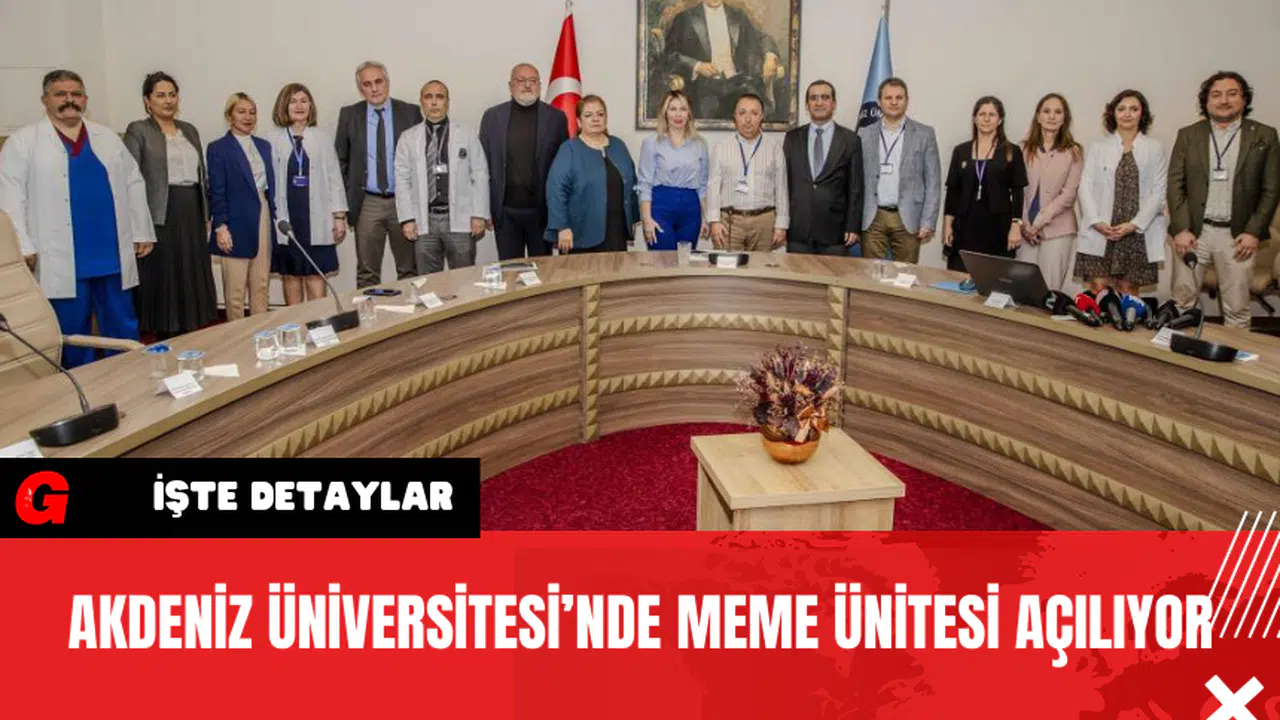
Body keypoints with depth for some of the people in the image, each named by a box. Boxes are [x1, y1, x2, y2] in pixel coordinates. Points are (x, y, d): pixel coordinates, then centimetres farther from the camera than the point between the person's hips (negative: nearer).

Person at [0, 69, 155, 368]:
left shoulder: (107, 138, 13)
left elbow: (133, 183, 14)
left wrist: (142, 232, 8)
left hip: (112, 255, 3)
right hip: (61, 261, -3)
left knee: (123, 330, 10)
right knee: (71, 335, 5)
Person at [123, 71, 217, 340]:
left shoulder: (190, 130, 17)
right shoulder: (138, 131, 0)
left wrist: (206, 216, 13)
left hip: (192, 215, 6)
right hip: (160, 216, -6)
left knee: (190, 283, 8)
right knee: (163, 283, -1)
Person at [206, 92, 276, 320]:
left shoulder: (264, 145, 13)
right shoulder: (218, 148, -2)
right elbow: (217, 192, -6)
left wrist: (275, 217, 9)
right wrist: (220, 227, -12)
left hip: (264, 219, 5)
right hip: (238, 224, -5)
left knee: (261, 286, 8)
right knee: (235, 289, 2)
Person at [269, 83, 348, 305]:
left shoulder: (322, 138, 5)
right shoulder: (274, 140, 2)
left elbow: (334, 178, 5)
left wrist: (339, 216, 1)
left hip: (316, 218, 0)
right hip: (286, 217, 0)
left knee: (315, 274, 0)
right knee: (290, 275, 7)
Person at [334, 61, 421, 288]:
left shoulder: (410, 112, 2)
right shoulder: (349, 115, 5)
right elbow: (340, 160, 9)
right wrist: (344, 201, 2)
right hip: (367, 203, 1)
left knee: (409, 270, 6)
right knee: (367, 273, 5)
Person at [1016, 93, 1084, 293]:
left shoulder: (1074, 152, 2)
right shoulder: (1025, 149, 8)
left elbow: (1068, 194, -4)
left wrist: (1039, 222, -9)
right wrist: (1025, 224, -5)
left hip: (1057, 230, -2)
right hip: (1027, 229, 2)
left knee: (1050, 289, -3)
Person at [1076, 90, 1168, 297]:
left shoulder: (1155, 148, 7)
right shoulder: (1097, 148, 9)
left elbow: (1158, 192, 1)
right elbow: (1086, 187, 3)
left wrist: (1134, 224, -11)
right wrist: (1096, 221, -11)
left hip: (1138, 234, 0)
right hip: (1100, 233, 0)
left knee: (1128, 289, 2)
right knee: (1098, 289, -6)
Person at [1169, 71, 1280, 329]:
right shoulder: (1188, 135, 6)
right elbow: (1175, 184, 2)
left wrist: (1254, 232, -7)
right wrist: (1181, 229, -8)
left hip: (1238, 235, 0)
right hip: (1192, 231, 1)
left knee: (1237, 308, 4)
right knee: (1182, 301, 5)